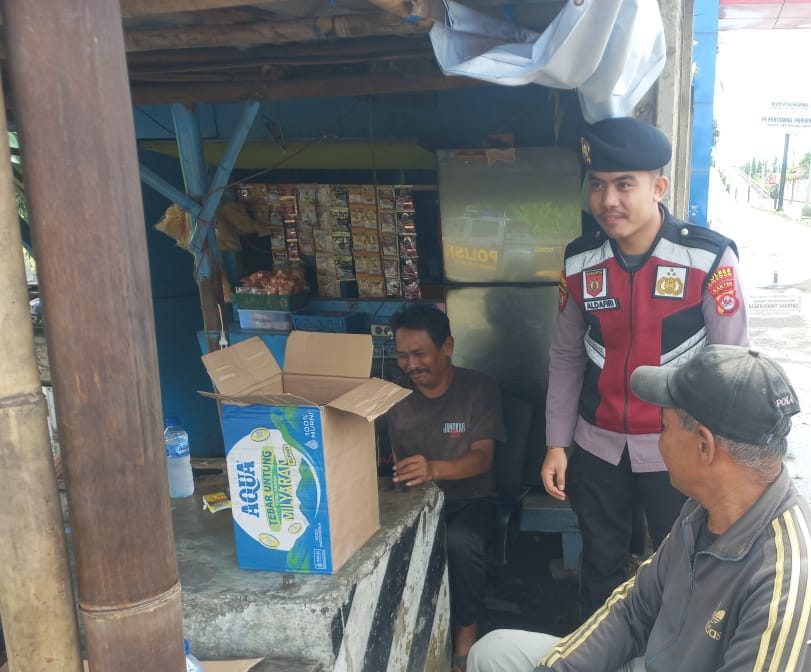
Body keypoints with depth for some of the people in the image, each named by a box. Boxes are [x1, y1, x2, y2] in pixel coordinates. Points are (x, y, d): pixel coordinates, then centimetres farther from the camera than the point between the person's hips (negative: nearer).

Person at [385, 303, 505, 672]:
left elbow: (482, 457, -16)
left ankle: (465, 630, -8)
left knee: (460, 542, -35)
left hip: (468, 500, -2)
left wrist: (435, 468, -37)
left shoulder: (479, 388, -6)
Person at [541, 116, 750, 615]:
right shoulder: (579, 262, -4)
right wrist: (556, 443, 4)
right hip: (597, 448, 3)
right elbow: (566, 357, 5)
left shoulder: (710, 259, -15)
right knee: (601, 566, 19)